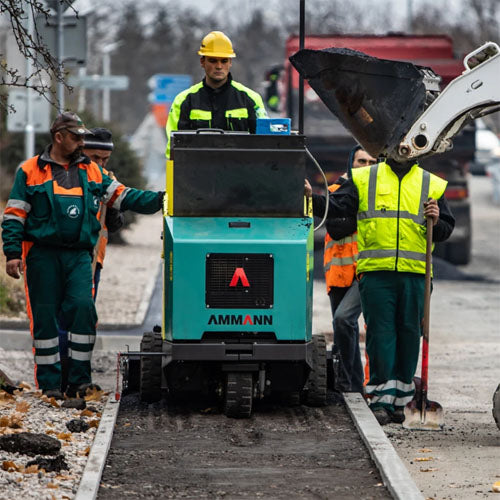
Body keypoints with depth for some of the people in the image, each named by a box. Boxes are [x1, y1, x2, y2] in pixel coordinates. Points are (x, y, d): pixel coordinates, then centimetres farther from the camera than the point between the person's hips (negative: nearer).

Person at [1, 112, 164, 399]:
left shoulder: (92, 171, 16)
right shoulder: (30, 171, 7)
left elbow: (124, 197, 15)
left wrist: (160, 200, 2)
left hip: (79, 255, 2)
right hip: (43, 254, -2)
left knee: (83, 307, -14)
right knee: (45, 316, -2)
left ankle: (79, 378, -7)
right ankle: (49, 382, 5)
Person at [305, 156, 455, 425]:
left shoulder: (431, 185, 14)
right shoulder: (364, 179, 10)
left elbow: (446, 229, 17)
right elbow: (336, 207, 2)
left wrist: (436, 222, -4)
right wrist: (312, 198, -14)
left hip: (414, 273, 2)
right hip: (375, 271, -2)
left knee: (408, 333, 5)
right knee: (380, 333, -5)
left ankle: (399, 400, 15)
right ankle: (381, 401, -4)